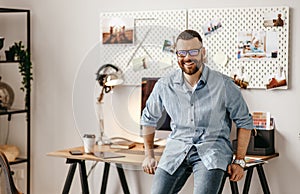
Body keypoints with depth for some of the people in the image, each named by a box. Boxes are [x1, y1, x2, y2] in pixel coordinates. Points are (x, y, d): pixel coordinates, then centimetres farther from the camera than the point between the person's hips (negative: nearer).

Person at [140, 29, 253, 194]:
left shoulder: (224, 85, -4)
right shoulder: (164, 86, 3)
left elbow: (244, 121, 5)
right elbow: (148, 118, 21)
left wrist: (239, 161, 0)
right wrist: (149, 155, 17)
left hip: (212, 149, -3)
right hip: (177, 148, 3)